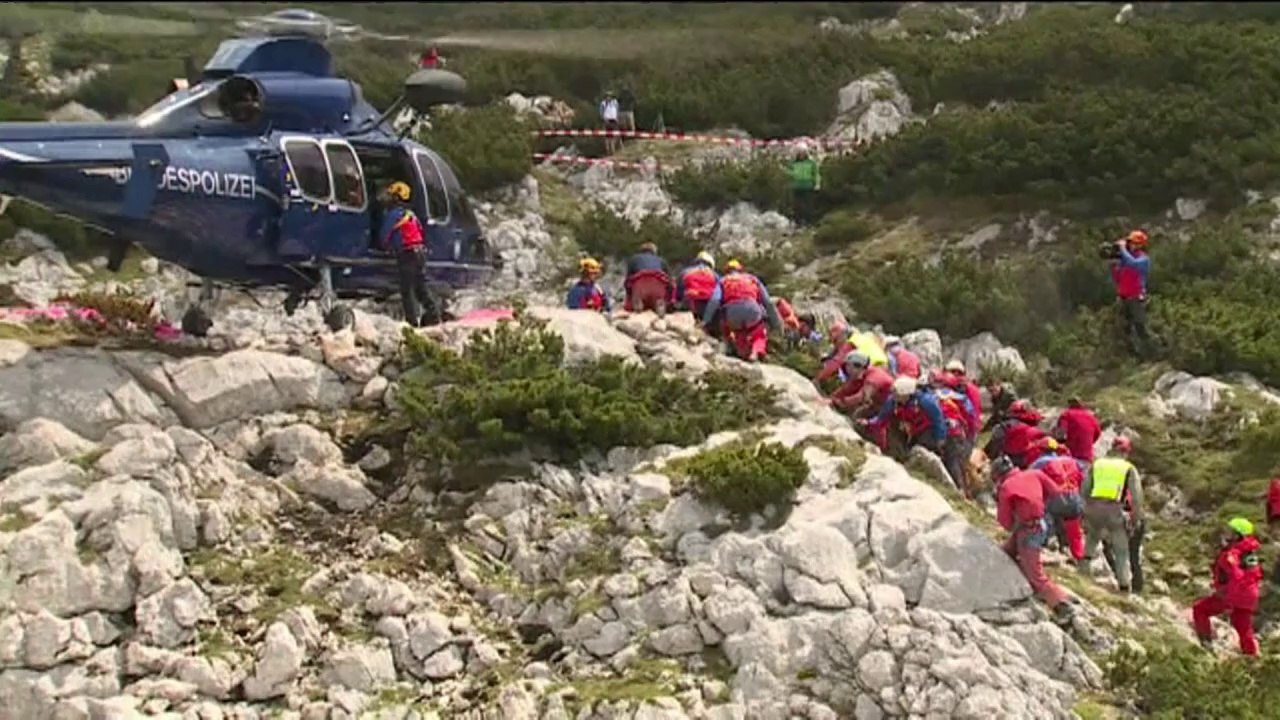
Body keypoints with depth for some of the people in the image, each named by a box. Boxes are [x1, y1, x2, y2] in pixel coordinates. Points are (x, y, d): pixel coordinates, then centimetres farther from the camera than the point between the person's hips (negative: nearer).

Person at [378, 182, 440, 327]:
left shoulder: (393, 214, -7)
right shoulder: (411, 214, 18)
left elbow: (384, 235, -2)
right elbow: (421, 232, 23)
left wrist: (387, 247, 17)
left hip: (406, 254, -8)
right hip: (420, 251, 8)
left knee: (407, 289, -4)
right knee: (421, 286, 13)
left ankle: (412, 319, -9)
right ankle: (433, 314, 8)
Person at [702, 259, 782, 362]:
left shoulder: (723, 282, 27)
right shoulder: (753, 280, 31)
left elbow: (714, 301, 6)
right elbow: (768, 302, 24)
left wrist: (705, 321, -1)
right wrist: (777, 324, 27)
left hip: (732, 314, 0)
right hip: (752, 311, 0)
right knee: (760, 334, 23)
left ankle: (741, 348, 4)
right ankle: (756, 352, -7)